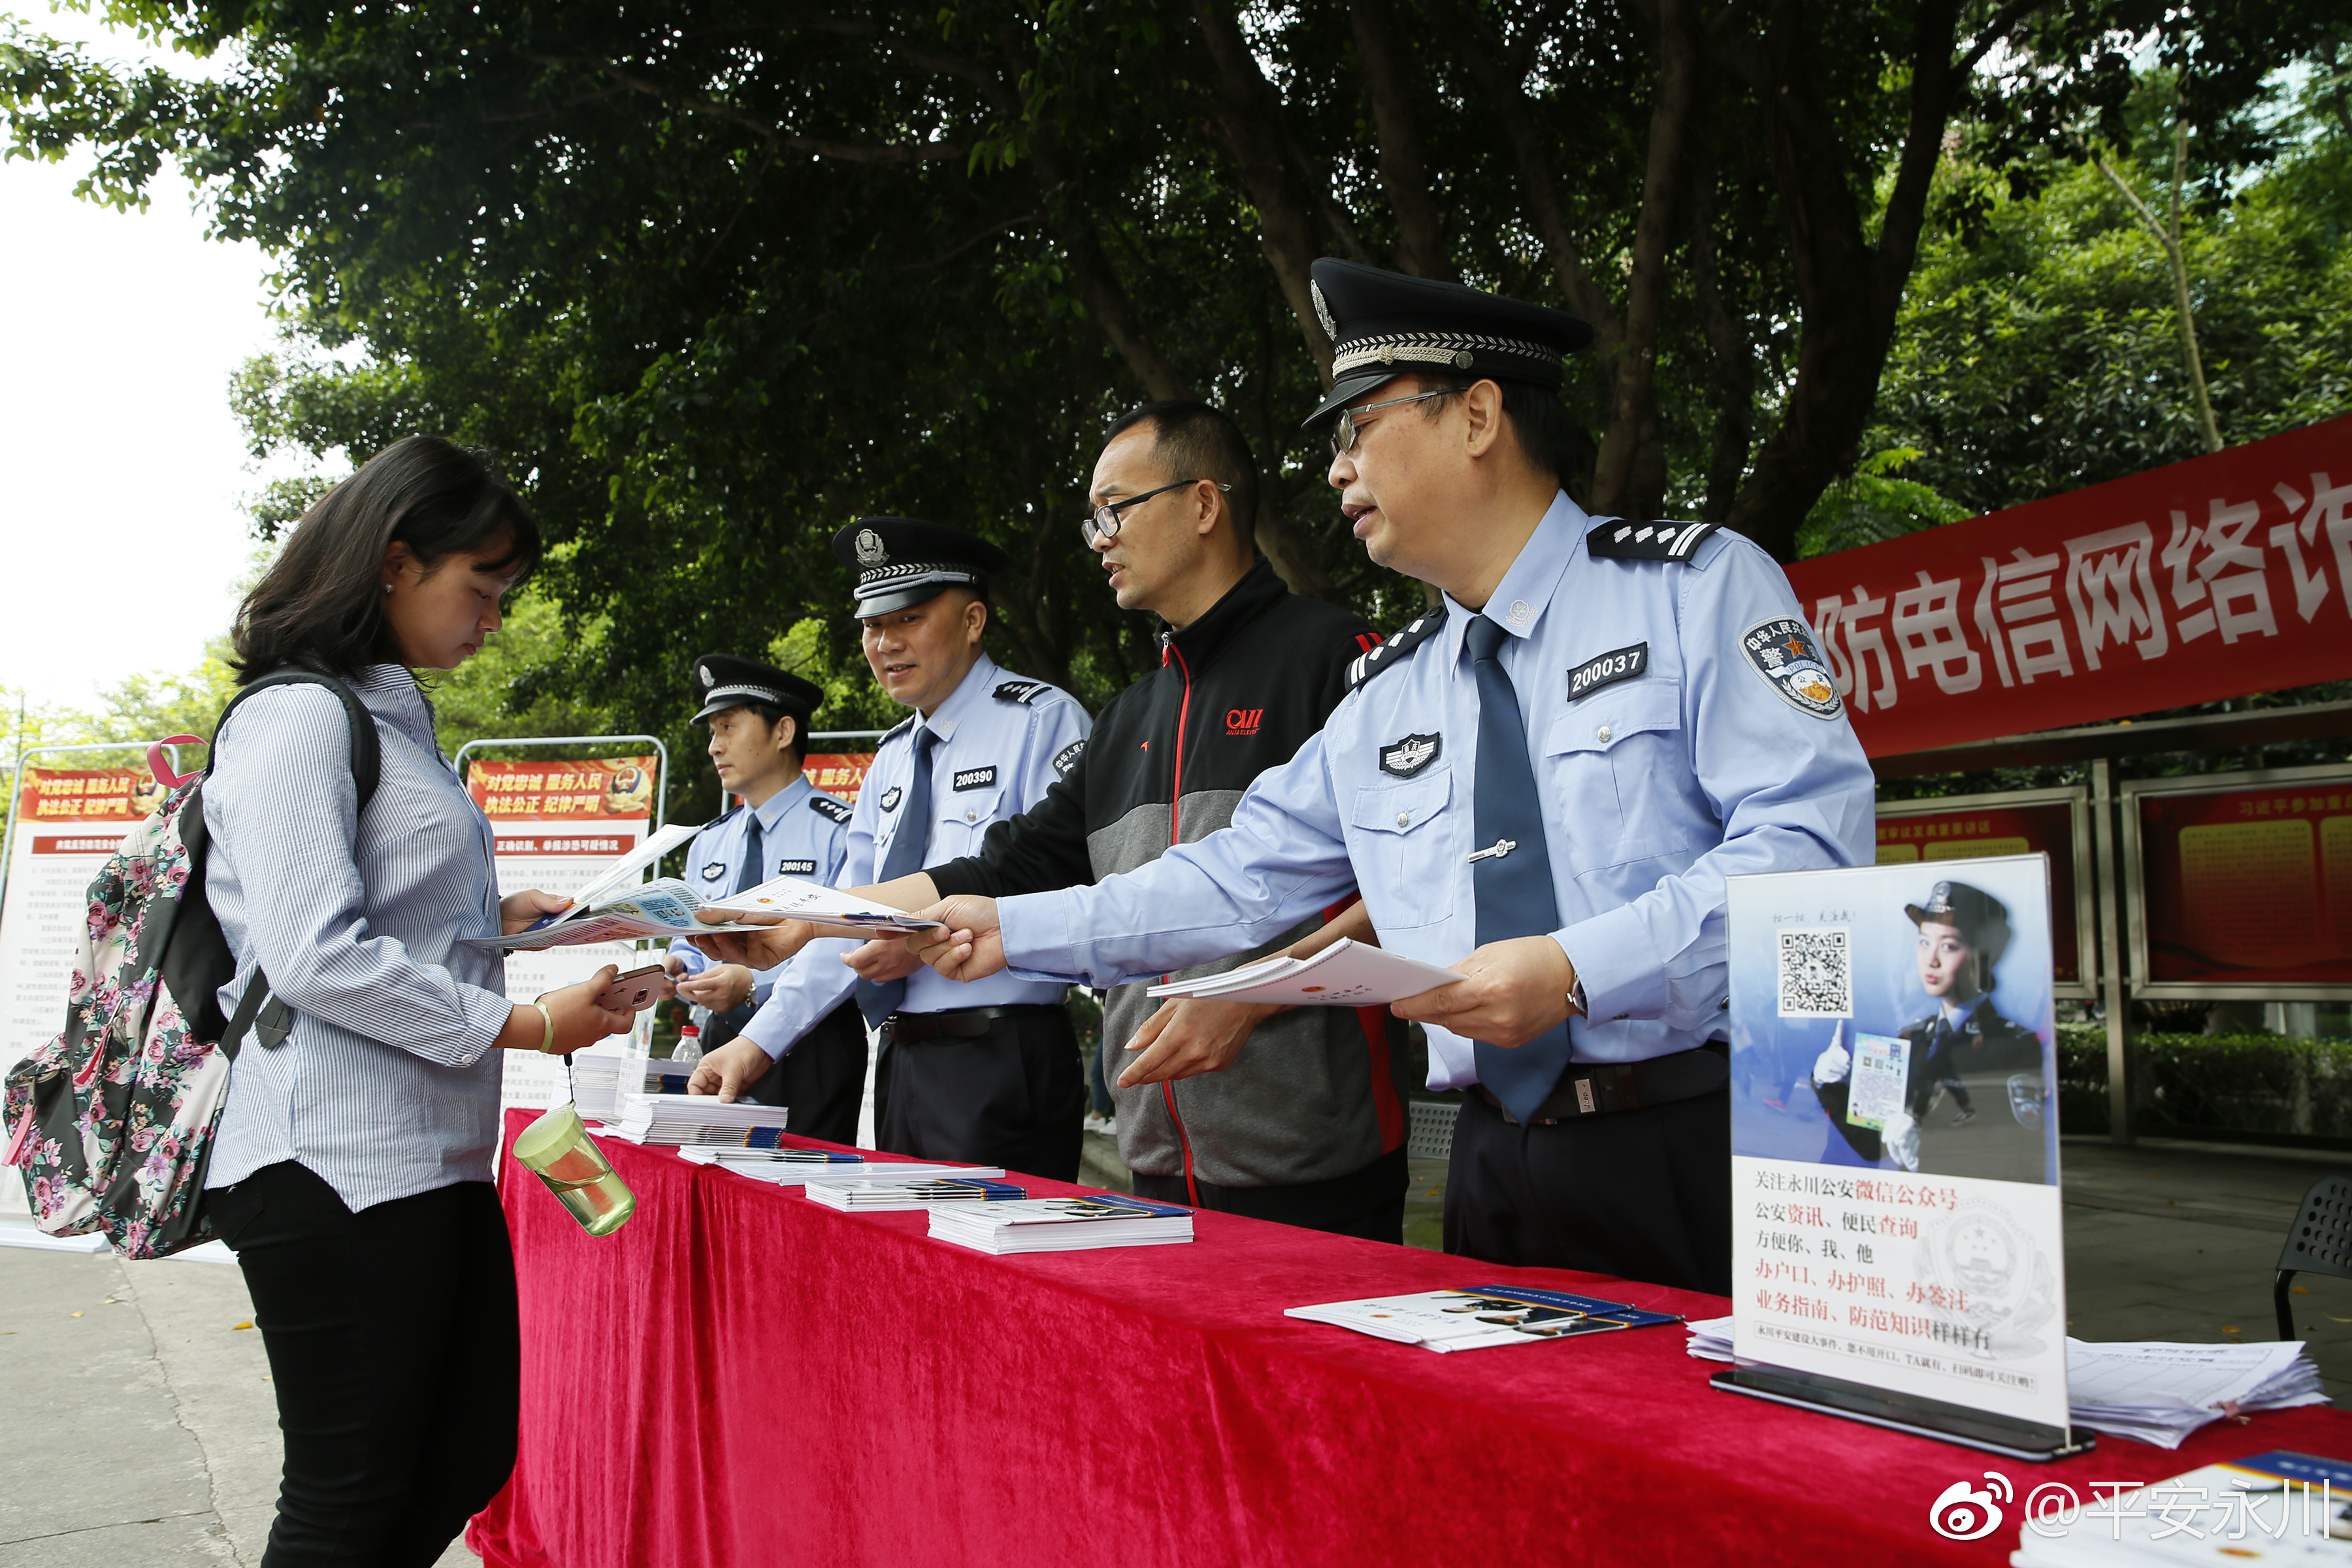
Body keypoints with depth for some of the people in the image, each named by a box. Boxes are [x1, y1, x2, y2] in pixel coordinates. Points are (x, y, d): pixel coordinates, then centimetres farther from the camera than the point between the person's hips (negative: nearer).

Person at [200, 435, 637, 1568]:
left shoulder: (394, 714, 18)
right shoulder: (300, 717, -11)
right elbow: (314, 958, -20)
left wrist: (492, 921, 10)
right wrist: (522, 1026, -15)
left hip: (434, 1157, 10)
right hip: (339, 1167, -10)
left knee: (471, 1457, 14)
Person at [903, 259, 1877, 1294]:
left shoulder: (1695, 587, -3)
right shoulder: (1383, 698, 13)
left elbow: (1812, 839, -14)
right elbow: (1239, 878, 16)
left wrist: (1579, 970, -24)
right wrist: (1014, 931, 10)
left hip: (1711, 1143, -4)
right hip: (1501, 1167, 5)